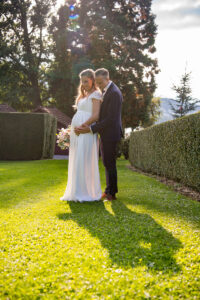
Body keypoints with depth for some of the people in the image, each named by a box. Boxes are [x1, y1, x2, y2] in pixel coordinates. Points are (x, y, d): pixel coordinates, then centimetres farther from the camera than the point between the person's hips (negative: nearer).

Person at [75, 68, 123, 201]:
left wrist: (91, 129, -23)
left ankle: (112, 193, 12)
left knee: (110, 164, 0)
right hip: (105, 134, 9)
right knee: (107, 163, 15)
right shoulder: (106, 90, 11)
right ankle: (109, 191, 26)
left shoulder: (114, 93, -19)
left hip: (110, 134, -9)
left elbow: (110, 119, -23)